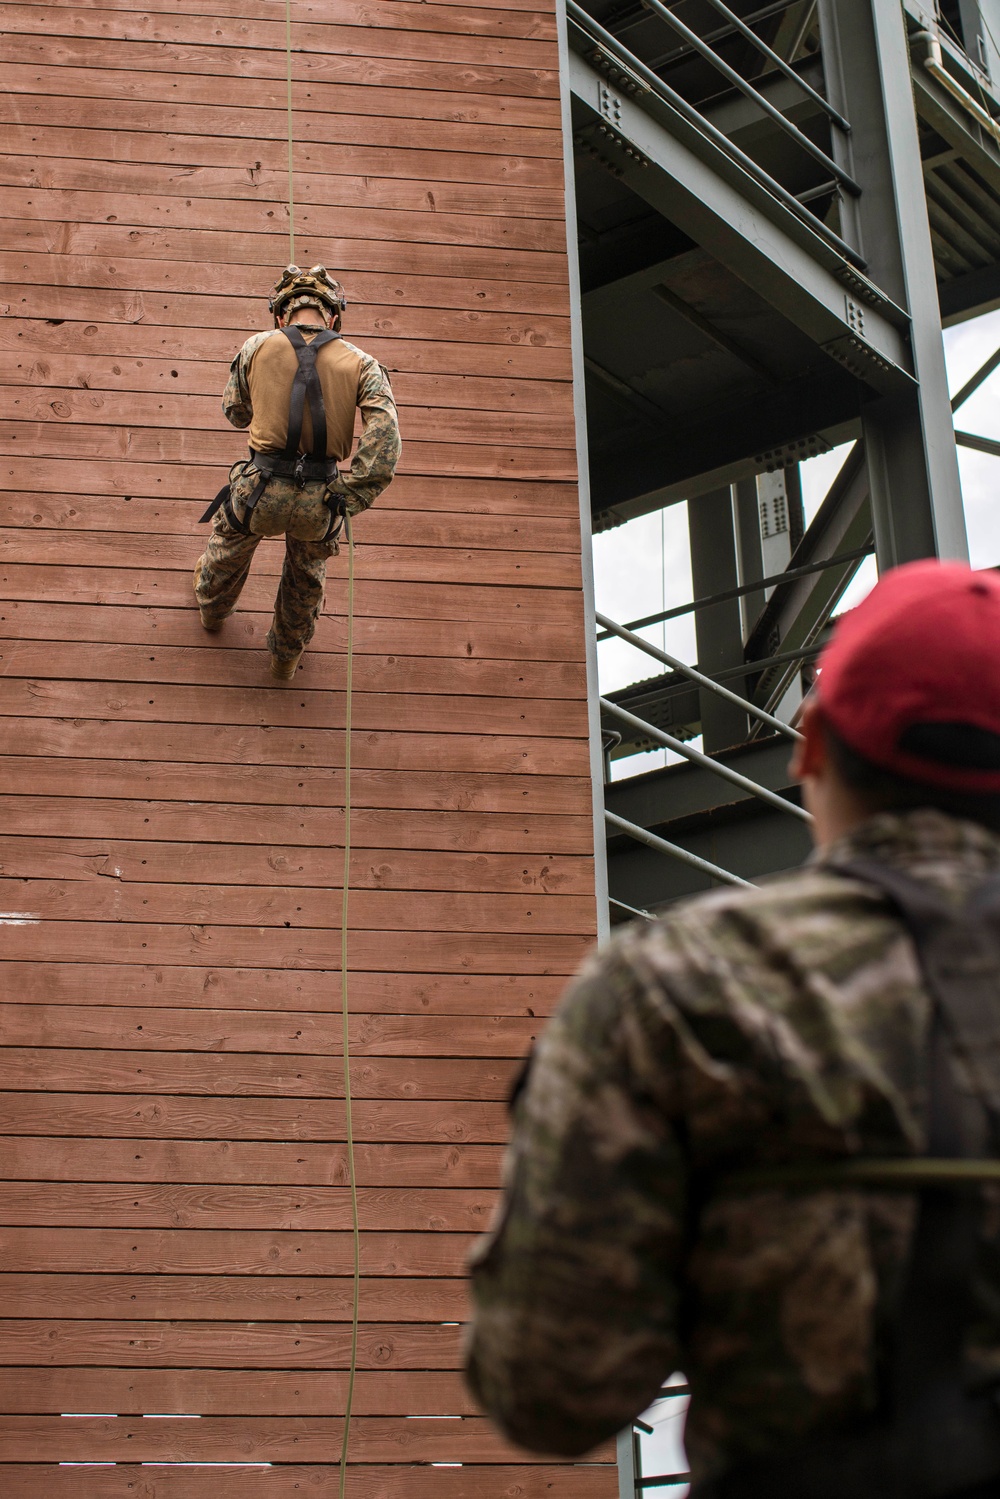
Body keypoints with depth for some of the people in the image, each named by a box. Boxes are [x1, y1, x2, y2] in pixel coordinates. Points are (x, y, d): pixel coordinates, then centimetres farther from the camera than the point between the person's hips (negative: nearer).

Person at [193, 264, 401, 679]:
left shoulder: (257, 347, -3)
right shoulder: (360, 364, -4)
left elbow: (235, 411, 12)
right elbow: (384, 438, -16)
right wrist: (346, 498, -11)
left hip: (261, 489, 0)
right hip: (319, 502, 0)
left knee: (230, 543, 36)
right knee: (307, 580, 32)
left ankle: (212, 607, 65)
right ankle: (287, 656, 55)